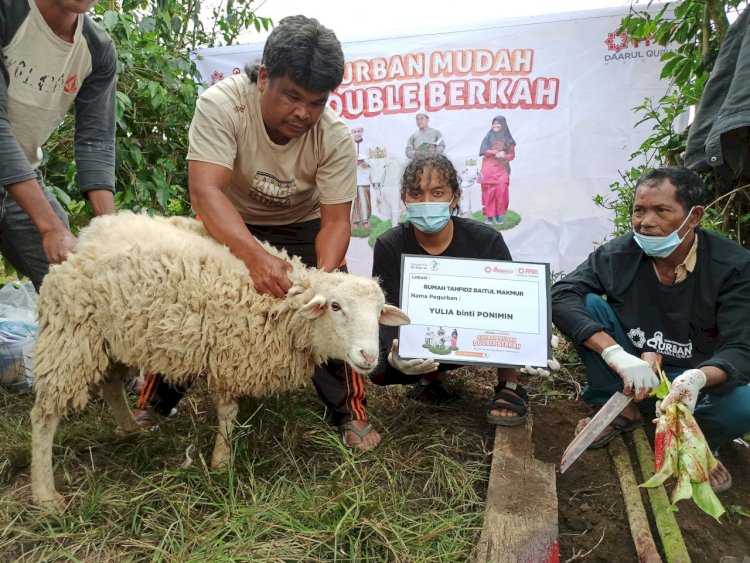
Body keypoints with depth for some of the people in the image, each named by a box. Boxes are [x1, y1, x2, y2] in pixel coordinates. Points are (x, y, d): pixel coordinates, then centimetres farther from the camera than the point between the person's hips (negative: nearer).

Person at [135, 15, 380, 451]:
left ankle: (350, 410, 6)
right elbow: (205, 190, -38)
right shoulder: (222, 104, -29)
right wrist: (256, 256, -54)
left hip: (300, 228, 1)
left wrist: (323, 275, -42)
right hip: (227, 223, 0)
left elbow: (335, 221, -22)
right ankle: (158, 400, 14)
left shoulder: (336, 137, -24)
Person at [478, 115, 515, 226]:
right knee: (489, 192, -6)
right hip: (489, 168, 0)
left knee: (502, 191, -9)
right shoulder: (488, 137, 9)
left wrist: (504, 156, -15)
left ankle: (499, 215, 0)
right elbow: (483, 151, -2)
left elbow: (512, 154, 5)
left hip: (502, 169, 0)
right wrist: (497, 153, -13)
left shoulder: (508, 139, 9)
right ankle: (489, 215, -1)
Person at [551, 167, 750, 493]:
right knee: (587, 303, -21)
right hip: (627, 377, 2)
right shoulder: (618, 254, -12)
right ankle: (621, 410, -6)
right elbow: (561, 296, -23)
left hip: (695, 381, -1)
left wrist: (698, 378, -45)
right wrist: (615, 354, -38)